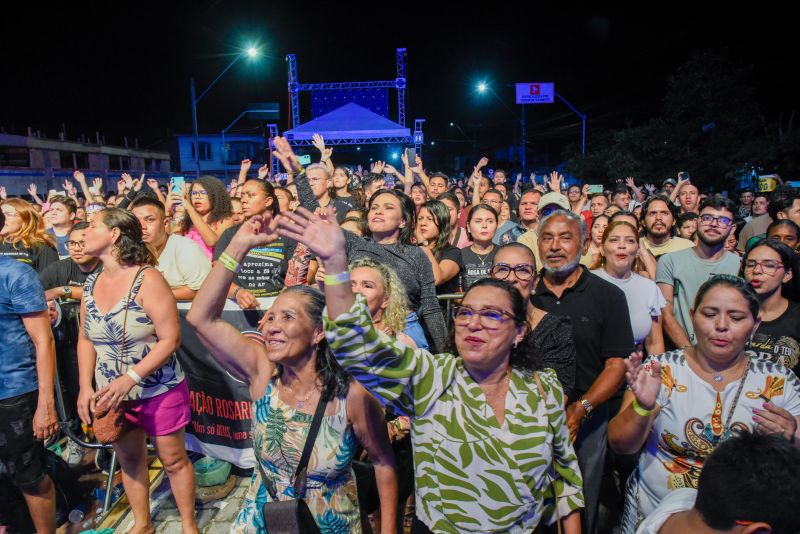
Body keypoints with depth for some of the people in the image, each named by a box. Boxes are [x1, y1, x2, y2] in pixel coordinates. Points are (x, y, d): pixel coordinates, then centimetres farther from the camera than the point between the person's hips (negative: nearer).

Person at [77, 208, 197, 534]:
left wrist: (130, 379, -25)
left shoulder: (147, 280, -18)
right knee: (129, 461, 19)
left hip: (158, 391, -6)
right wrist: (86, 387, -2)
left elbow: (170, 339, -20)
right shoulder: (91, 284, 2)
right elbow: (85, 340, 9)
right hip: (111, 394, 6)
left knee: (173, 459, 8)